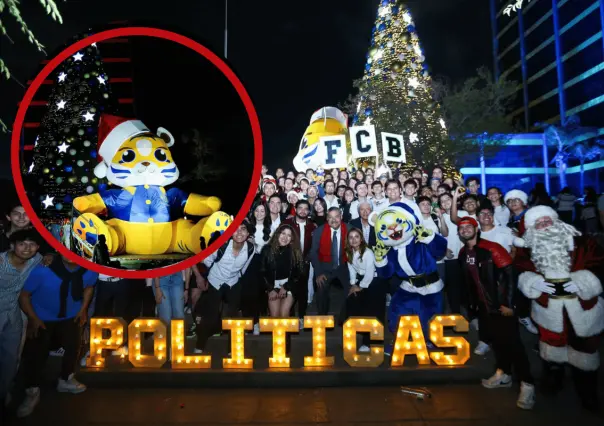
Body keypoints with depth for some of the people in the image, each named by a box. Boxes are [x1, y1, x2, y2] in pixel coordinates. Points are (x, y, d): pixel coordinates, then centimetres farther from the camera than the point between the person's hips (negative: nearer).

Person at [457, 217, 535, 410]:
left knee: (512, 342, -3)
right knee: (496, 339, 17)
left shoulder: (492, 249, -17)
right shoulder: (463, 254, 4)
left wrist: (508, 303, -18)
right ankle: (503, 375, 31)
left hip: (501, 304, -6)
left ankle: (527, 384, 7)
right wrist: (473, 302, 16)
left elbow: (509, 276, -17)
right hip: (484, 305, 7)